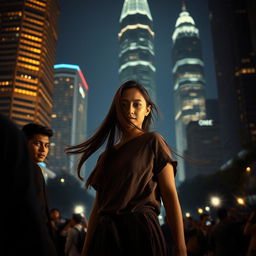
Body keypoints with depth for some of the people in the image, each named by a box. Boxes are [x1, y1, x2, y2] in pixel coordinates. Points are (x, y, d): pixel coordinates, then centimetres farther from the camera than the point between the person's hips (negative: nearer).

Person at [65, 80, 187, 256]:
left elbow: (170, 194, -8)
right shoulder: (107, 156, 15)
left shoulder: (152, 142, -1)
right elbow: (98, 205, 12)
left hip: (140, 230, -5)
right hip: (105, 236, 5)